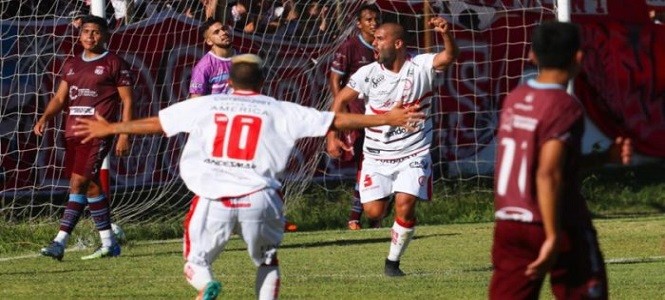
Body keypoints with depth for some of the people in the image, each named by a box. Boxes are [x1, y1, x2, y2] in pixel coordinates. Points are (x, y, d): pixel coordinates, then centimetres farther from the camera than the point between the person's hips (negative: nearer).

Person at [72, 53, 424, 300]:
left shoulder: (206, 106, 12)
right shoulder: (278, 111, 9)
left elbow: (154, 122, 20)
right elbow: (335, 121, 9)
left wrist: (108, 129, 34)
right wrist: (387, 119, 17)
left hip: (212, 197, 0)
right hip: (258, 198, 0)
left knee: (196, 260, 14)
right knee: (267, 261, 24)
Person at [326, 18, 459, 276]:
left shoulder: (420, 67, -8)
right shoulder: (368, 74, -5)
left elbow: (450, 56, -24)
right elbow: (340, 100, 3)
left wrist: (445, 33, -44)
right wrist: (332, 137, -7)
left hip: (413, 155, -2)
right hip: (376, 155, 2)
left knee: (404, 206, -17)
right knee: (374, 212, -7)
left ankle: (393, 262, 4)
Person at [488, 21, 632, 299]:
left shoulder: (515, 100, 9)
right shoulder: (566, 107, -14)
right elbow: (548, 175, -23)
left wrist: (603, 157, 22)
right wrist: (553, 238, -22)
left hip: (508, 224, 6)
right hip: (559, 225, -6)